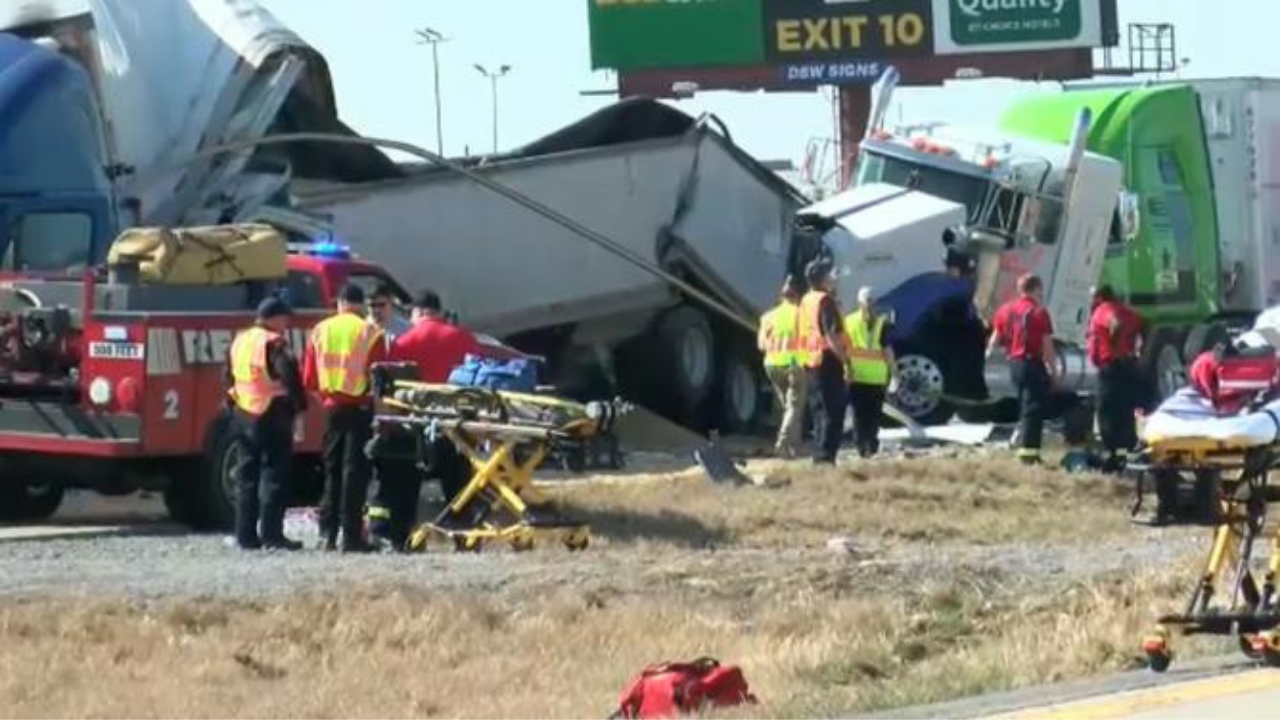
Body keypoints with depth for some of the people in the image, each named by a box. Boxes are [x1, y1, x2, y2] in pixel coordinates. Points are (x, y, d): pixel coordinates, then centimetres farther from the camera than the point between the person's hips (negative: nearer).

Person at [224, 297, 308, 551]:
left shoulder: (239, 342, 14)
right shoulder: (273, 343, -13)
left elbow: (229, 378, 20)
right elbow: (289, 375, -25)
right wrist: (298, 404, -15)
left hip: (243, 415, 8)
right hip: (272, 416, -8)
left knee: (247, 474, 11)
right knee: (274, 474, -4)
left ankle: (245, 535, 12)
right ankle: (272, 535, -8)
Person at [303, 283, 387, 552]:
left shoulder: (320, 331, 5)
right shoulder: (369, 331, -8)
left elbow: (309, 378, 6)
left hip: (332, 406, 4)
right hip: (360, 407, -4)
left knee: (332, 469, 14)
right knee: (355, 470, -2)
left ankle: (328, 532, 12)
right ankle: (351, 536, -6)